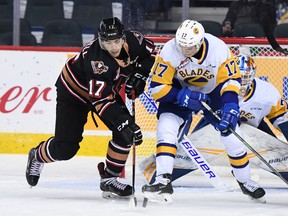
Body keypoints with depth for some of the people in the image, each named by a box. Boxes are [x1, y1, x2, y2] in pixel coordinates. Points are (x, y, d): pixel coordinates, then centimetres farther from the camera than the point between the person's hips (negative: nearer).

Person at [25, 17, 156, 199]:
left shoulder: (132, 40, -21)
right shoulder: (96, 60, -39)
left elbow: (150, 52, 3)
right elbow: (102, 100, -40)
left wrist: (139, 75, -11)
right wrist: (123, 122, -46)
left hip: (108, 89, 6)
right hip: (74, 91, -6)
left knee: (126, 133, -13)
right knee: (65, 148, -9)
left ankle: (109, 178, 0)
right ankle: (37, 156, 24)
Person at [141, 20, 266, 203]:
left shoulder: (219, 49, -29)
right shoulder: (169, 52, -30)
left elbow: (232, 79, -17)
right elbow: (158, 87, -25)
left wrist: (230, 105, -31)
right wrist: (184, 97, -34)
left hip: (213, 91, 1)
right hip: (179, 91, -1)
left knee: (231, 134, -2)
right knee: (166, 126, -23)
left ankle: (245, 181, 20)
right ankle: (163, 181, -24)